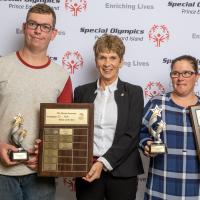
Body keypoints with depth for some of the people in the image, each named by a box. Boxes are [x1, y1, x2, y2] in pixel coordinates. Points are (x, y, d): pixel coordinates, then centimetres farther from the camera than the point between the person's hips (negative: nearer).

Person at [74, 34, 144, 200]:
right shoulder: (82, 92, 7)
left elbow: (132, 135, -6)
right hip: (87, 171, 2)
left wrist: (104, 163, -14)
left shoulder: (134, 92, 1)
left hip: (122, 172, -1)